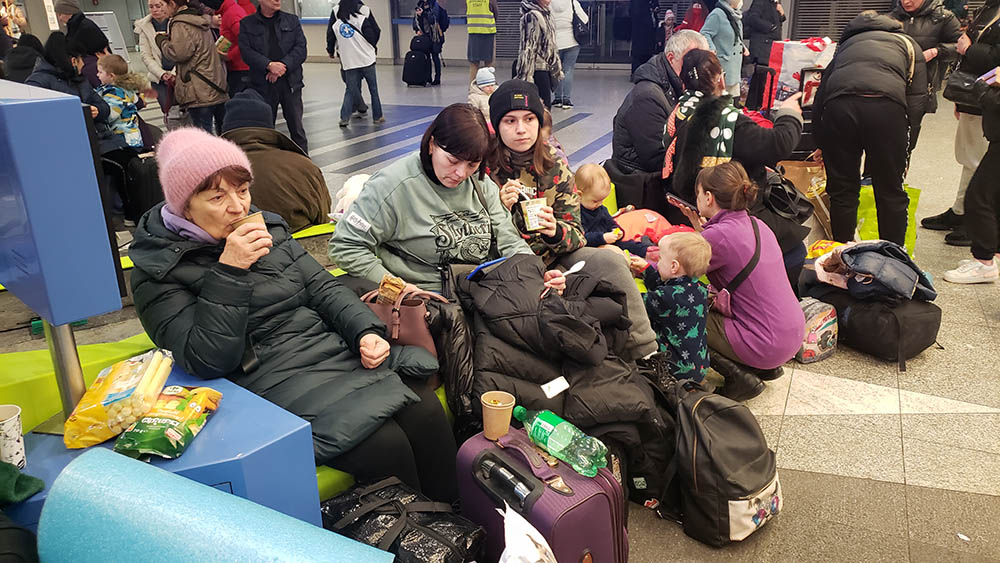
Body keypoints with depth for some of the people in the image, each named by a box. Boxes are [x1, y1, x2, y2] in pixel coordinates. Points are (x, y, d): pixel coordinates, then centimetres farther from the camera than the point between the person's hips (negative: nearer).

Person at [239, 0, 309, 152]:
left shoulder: (292, 21, 9)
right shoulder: (246, 24, 5)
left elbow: (301, 48, -1)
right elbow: (246, 51, -5)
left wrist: (283, 66, -15)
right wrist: (269, 65, -20)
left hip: (290, 82, 0)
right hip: (262, 84, 0)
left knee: (297, 127, 3)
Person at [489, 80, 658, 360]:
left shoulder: (554, 164, 3)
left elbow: (574, 231, 1)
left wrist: (555, 231, -22)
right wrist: (499, 209, -24)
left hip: (554, 253, 4)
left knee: (611, 261, -20)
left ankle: (646, 353, -15)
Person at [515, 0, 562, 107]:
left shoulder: (545, 14, 14)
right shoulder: (532, 15, -14)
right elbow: (528, 47, -18)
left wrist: (557, 68, 25)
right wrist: (527, 75, -22)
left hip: (545, 68, 9)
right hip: (537, 69, -9)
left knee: (546, 105, 10)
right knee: (544, 107, -8)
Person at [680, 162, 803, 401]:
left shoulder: (719, 235, -19)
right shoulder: (756, 224, 7)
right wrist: (702, 230, 16)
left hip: (767, 345, -9)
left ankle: (739, 376, -2)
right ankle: (764, 368, 18)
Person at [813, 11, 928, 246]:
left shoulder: (846, 44, 37)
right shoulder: (909, 44, 32)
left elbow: (820, 96, 29)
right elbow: (917, 98, 15)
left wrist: (822, 144, 35)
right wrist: (902, 132, 18)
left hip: (839, 105, 1)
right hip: (887, 106, -1)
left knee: (842, 190, 13)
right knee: (891, 192, 11)